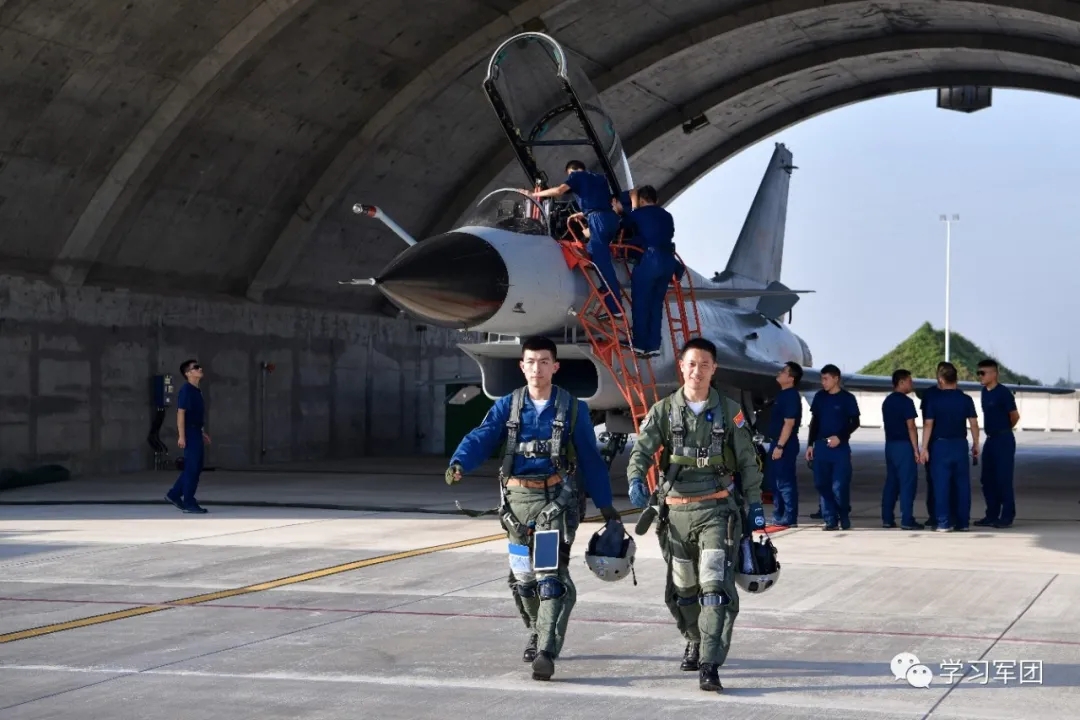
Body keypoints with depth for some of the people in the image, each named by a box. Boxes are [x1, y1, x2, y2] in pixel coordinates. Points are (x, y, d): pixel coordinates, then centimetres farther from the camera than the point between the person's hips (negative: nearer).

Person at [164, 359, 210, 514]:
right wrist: (181, 436, -22)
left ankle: (174, 494, 21)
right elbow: (181, 414, -18)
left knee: (195, 467, 13)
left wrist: (203, 432, 23)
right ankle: (189, 503, 0)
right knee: (192, 467, -6)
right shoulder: (186, 390, -13)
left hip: (197, 432, 9)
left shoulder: (196, 391, 14)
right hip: (190, 432, -9)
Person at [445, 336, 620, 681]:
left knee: (550, 575, -15)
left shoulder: (572, 408, 1)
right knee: (523, 576, 12)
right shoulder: (507, 406, 5)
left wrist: (606, 506, 7)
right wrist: (458, 463, -29)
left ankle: (546, 651, -18)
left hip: (555, 499, -3)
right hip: (517, 498, 3)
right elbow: (481, 438, -9)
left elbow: (590, 459, 6)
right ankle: (539, 631, 36)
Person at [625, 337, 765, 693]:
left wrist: (754, 504, 3)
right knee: (683, 590, 14)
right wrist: (636, 481, -25)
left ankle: (710, 666, -16)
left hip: (717, 510, -2)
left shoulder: (728, 411, 2)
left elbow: (748, 461, 6)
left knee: (716, 587, -14)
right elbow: (641, 451, -5)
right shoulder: (663, 411, 3)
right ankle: (696, 642, 41)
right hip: (676, 511, 2)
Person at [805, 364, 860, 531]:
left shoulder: (847, 398, -2)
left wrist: (840, 437, -14)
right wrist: (810, 444, 10)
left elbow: (855, 422, -2)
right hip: (821, 446, 4)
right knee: (822, 484, 2)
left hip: (840, 447, -4)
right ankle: (830, 519, 9)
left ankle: (844, 517, 13)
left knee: (839, 486, -9)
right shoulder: (819, 397, 10)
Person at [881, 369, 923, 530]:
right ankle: (907, 520, -6)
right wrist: (916, 450, -13)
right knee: (907, 483, -5)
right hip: (904, 445, -8)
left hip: (890, 445, 8)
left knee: (891, 482, 11)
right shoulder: (906, 402, -13)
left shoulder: (887, 401, 13)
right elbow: (911, 427, -16)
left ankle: (887, 519, 11)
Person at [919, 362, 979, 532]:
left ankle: (944, 523, -2)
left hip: (941, 445, -2)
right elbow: (973, 423, 0)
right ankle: (962, 522, 11)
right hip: (960, 444, 2)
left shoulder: (934, 399, -5)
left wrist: (924, 448, -2)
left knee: (941, 484, 1)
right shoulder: (966, 399, 0)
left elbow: (928, 424, -6)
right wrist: (975, 444, 11)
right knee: (962, 483, 9)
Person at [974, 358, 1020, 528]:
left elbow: (1015, 416, -8)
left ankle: (1007, 517, 0)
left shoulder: (1003, 392, -13)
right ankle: (992, 516, 17)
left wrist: (1003, 430, 7)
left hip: (1004, 440, -8)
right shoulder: (985, 392, 10)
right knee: (987, 479, 10)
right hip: (990, 439, 8)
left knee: (1003, 479, -6)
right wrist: (992, 431, 14)